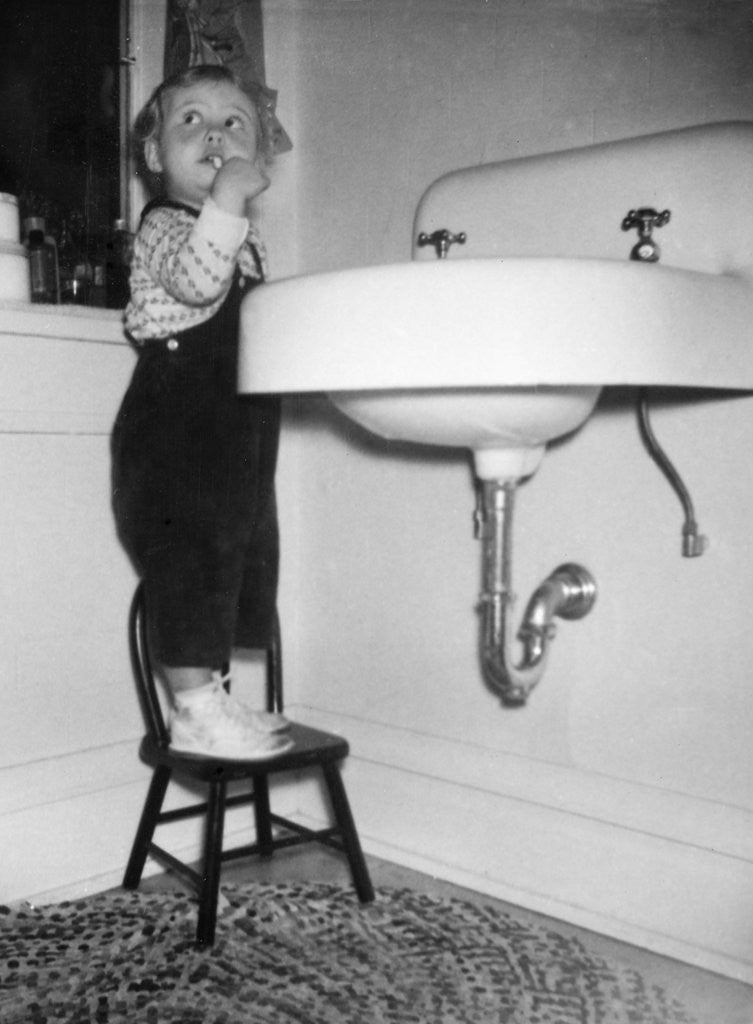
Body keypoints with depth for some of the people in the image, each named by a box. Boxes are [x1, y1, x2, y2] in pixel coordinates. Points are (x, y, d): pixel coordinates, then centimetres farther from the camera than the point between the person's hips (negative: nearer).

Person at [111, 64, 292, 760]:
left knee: (240, 559, 13)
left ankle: (208, 699, 24)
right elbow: (194, 280, -29)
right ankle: (196, 713, 1)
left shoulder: (247, 243, 19)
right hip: (176, 436, -9)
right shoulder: (164, 226, -7)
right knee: (191, 562, -8)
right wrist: (226, 201, -35)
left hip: (236, 440, 9)